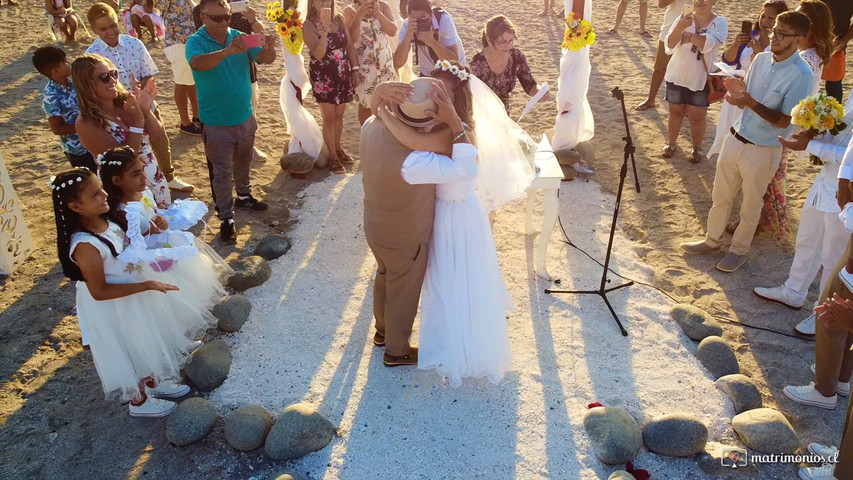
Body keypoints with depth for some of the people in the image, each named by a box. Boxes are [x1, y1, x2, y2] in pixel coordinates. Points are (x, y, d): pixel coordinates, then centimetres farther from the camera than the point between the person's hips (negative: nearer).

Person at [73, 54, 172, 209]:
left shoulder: (126, 100, -6)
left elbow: (158, 135, -3)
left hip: (155, 181, 5)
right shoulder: (86, 124, -19)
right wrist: (138, 120, -27)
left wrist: (146, 111, -21)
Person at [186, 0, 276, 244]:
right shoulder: (196, 42, -15)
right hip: (216, 123, -4)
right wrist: (227, 51, -53)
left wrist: (269, 49, -39)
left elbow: (265, 58, -13)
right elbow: (198, 63, -36)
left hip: (245, 117, 5)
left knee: (243, 163, 24)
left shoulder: (240, 37, -3)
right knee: (222, 172, 4)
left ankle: (244, 196, 46)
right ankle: (226, 218, 14)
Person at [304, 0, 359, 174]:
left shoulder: (339, 18, 2)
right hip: (323, 78, -5)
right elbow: (318, 54, -26)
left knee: (339, 115, 16)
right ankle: (332, 157, 15)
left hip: (343, 75, 5)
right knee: (329, 118, 3)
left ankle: (338, 149, 34)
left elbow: (349, 45, 8)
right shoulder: (309, 25, -14)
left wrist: (355, 69, 4)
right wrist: (324, 29, -36)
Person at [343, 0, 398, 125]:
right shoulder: (350, 10, -7)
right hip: (363, 65, -3)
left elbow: (393, 31, -10)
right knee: (365, 103, 7)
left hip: (385, 64, 3)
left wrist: (378, 13, -20)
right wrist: (359, 14, -24)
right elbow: (350, 39, -18)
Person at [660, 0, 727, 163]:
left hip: (701, 79, -1)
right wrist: (679, 28, -33)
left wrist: (688, 35, -18)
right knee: (676, 113, 15)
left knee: (697, 116, 8)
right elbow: (669, 46, -17)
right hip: (677, 76, 1)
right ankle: (670, 143, 31)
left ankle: (697, 148, 24)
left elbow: (708, 44, -26)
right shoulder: (683, 19, -6)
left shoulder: (719, 23, -9)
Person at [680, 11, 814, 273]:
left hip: (763, 151, -5)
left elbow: (784, 121, -19)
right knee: (720, 196, 18)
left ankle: (739, 250, 32)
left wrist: (749, 102, -29)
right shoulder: (761, 59, -1)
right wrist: (739, 93, -16)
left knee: (750, 206, 13)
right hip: (735, 139, 6)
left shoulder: (801, 75, -19)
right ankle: (712, 240, 38)